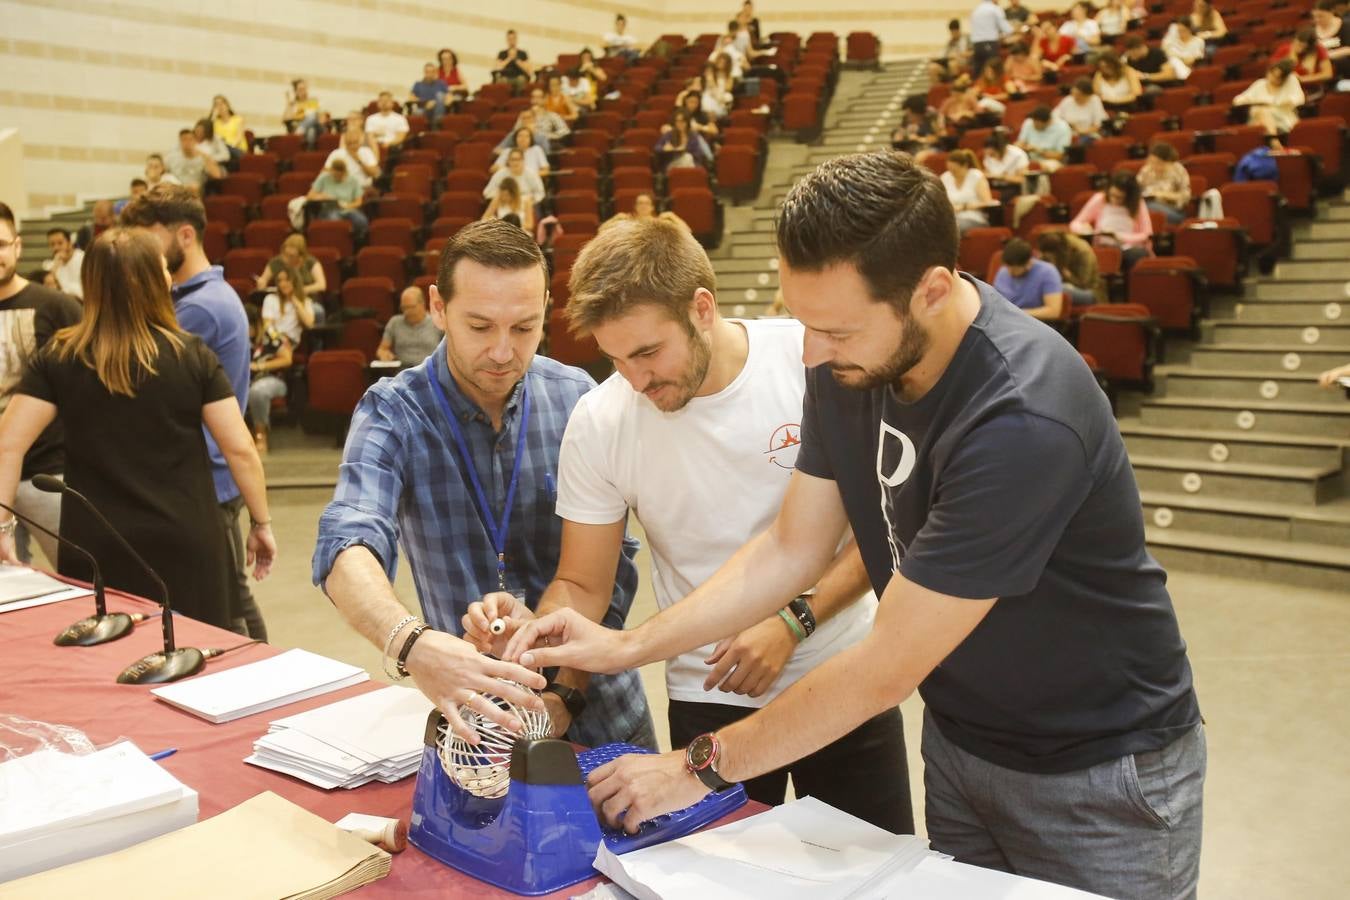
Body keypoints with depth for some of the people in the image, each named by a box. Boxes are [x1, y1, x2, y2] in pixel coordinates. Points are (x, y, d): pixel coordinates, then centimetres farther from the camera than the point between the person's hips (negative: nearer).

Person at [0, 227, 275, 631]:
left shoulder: (59, 356, -3)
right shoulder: (192, 355, -6)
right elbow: (240, 450, -6)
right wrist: (262, 523, 3)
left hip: (95, 547, 1)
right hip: (184, 541, -1)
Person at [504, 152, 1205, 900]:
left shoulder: (1024, 419, -34)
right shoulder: (849, 357, -12)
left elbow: (887, 666, -28)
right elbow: (792, 549, -2)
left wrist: (701, 766, -18)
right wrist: (626, 647, -10)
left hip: (1098, 769, -6)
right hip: (960, 739, 6)